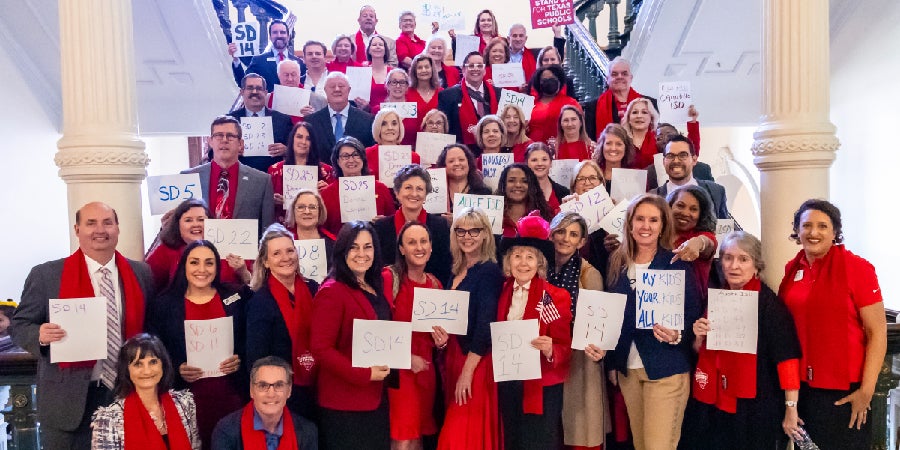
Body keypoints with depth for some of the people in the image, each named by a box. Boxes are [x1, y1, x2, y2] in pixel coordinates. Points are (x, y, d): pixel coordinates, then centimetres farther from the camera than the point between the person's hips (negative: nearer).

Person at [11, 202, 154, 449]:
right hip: (67, 399, -2)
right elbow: (18, 325, 1)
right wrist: (41, 335, -20)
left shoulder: (141, 273, 3)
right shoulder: (46, 275, -4)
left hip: (127, 392, 2)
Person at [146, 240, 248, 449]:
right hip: (186, 399, -1)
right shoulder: (163, 305, 3)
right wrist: (177, 369, -11)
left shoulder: (235, 299, 5)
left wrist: (240, 360, -8)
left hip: (230, 396, 1)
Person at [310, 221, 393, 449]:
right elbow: (321, 348, -20)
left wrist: (384, 371, 5)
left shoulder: (376, 288, 10)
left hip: (377, 398, 8)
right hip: (344, 403, -8)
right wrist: (365, 374, -22)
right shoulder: (332, 291, -16)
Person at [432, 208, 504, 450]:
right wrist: (441, 335, -4)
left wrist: (467, 372, -19)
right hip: (452, 355, 8)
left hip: (476, 362, -8)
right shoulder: (456, 271, 11)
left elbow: (485, 327, -18)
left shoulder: (490, 271, -12)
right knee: (454, 429, 16)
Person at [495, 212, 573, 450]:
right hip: (508, 384, 5)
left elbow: (565, 348, -11)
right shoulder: (503, 292, 2)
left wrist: (549, 351, -29)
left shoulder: (556, 297, -11)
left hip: (542, 386, -5)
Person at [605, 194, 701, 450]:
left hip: (666, 368, -4)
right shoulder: (617, 264, 5)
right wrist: (611, 363, 9)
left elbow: (694, 314, -6)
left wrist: (677, 336, -26)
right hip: (627, 368, 4)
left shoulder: (677, 264, -6)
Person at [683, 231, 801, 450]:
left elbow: (787, 356, -16)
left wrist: (791, 409, -18)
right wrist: (699, 336, -7)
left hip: (755, 408, -5)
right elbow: (699, 352, 13)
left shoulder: (769, 303, -12)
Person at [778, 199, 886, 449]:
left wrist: (867, 390, -13)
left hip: (844, 390, -4)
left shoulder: (857, 268, -9)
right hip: (798, 385, 4)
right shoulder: (790, 269, 4)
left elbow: (877, 332, -9)